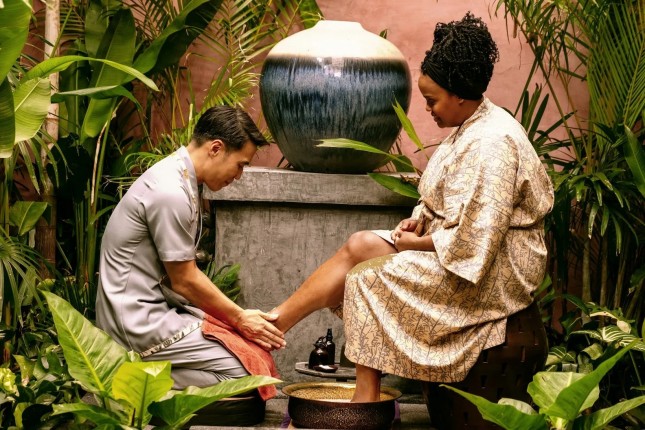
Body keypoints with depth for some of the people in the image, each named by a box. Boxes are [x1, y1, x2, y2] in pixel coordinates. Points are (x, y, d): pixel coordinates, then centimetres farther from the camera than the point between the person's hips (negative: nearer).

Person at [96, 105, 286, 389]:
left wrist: (239, 315, 10)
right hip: (139, 322, -10)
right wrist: (240, 318, -2)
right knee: (244, 370, -16)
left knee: (252, 343, 3)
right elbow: (184, 281, -14)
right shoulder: (171, 193, -20)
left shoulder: (177, 178, 11)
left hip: (154, 308, 10)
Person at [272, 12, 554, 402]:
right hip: (462, 250, 10)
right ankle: (277, 322, -1)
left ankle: (366, 400, -7)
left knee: (367, 276, -15)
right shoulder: (470, 128, 10)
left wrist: (417, 244, -15)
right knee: (358, 246, -2)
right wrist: (420, 221, 1)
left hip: (493, 271, -10)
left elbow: (474, 241, -27)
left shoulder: (491, 144, -23)